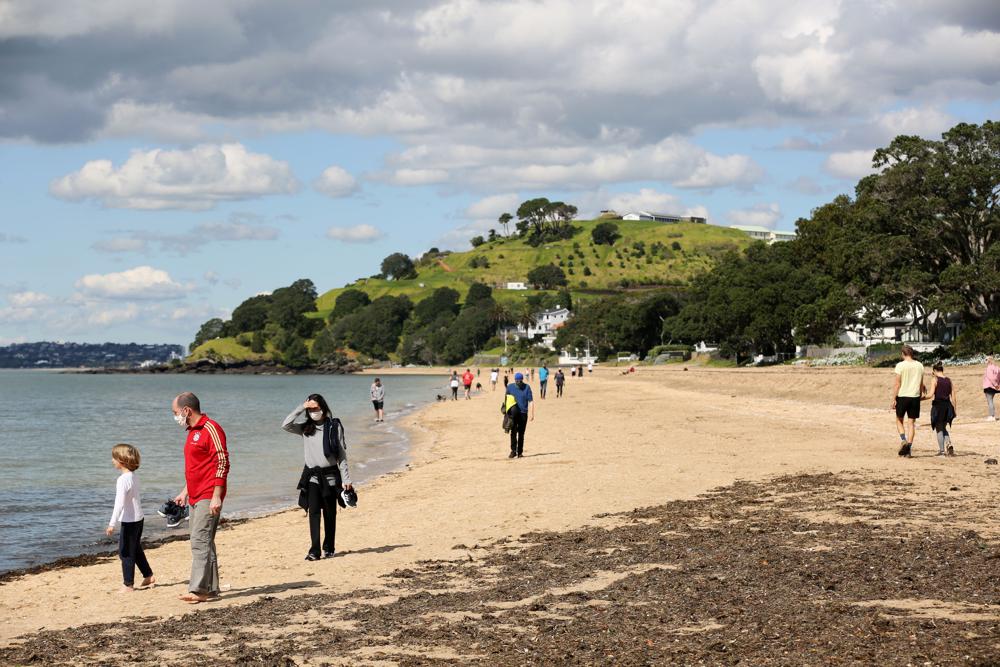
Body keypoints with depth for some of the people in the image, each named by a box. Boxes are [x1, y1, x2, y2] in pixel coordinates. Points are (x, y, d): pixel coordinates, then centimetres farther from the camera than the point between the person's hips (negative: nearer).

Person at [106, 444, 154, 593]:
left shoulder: (123, 479, -20)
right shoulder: (134, 477, 8)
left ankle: (128, 584, 3)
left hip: (129, 521, -9)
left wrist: (112, 523, -26)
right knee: (136, 550, 22)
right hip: (138, 519, 9)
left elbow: (119, 503, -25)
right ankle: (148, 576, 31)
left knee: (125, 552, -1)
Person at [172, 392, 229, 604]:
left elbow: (222, 463, -16)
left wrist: (216, 496, -20)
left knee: (200, 542, -14)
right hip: (195, 498, 10)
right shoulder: (193, 431, 19)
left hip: (208, 498, -10)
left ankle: (198, 589, -17)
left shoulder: (211, 429, -12)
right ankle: (211, 588, 14)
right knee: (203, 543, 10)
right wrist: (185, 492, 25)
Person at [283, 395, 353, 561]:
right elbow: (285, 425, -7)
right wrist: (301, 408, -8)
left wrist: (346, 479, -7)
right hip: (312, 475, 1)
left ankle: (329, 548, 18)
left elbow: (342, 454, -1)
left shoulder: (334, 427, 0)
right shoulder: (305, 428, 7)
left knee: (330, 514, 7)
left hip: (330, 474, -1)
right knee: (314, 512, -10)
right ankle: (314, 551, -15)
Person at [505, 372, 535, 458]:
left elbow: (531, 401, -2)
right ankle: (513, 450, -9)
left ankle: (520, 452, 13)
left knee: (521, 434, 6)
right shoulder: (510, 387, 2)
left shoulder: (527, 387, -1)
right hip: (514, 413, 0)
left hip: (523, 413, 0)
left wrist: (532, 414, -8)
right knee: (513, 432, -10)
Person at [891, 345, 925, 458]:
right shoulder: (919, 366, 5)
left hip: (902, 396, -3)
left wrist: (893, 399, -6)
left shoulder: (900, 365, -8)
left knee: (899, 420, 14)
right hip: (915, 397, 3)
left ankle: (903, 440, -8)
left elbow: (897, 384, -9)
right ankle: (908, 447, 1)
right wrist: (921, 394, 24)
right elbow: (921, 384, 10)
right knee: (911, 423, 6)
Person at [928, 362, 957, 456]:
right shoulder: (949, 380, 7)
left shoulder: (935, 380, -8)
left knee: (939, 429, 6)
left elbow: (931, 394, -16)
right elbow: (953, 397, 7)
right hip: (947, 405, 5)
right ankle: (949, 444, -1)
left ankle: (941, 451, 6)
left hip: (938, 405, -5)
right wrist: (955, 410, 13)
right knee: (943, 428, 21)